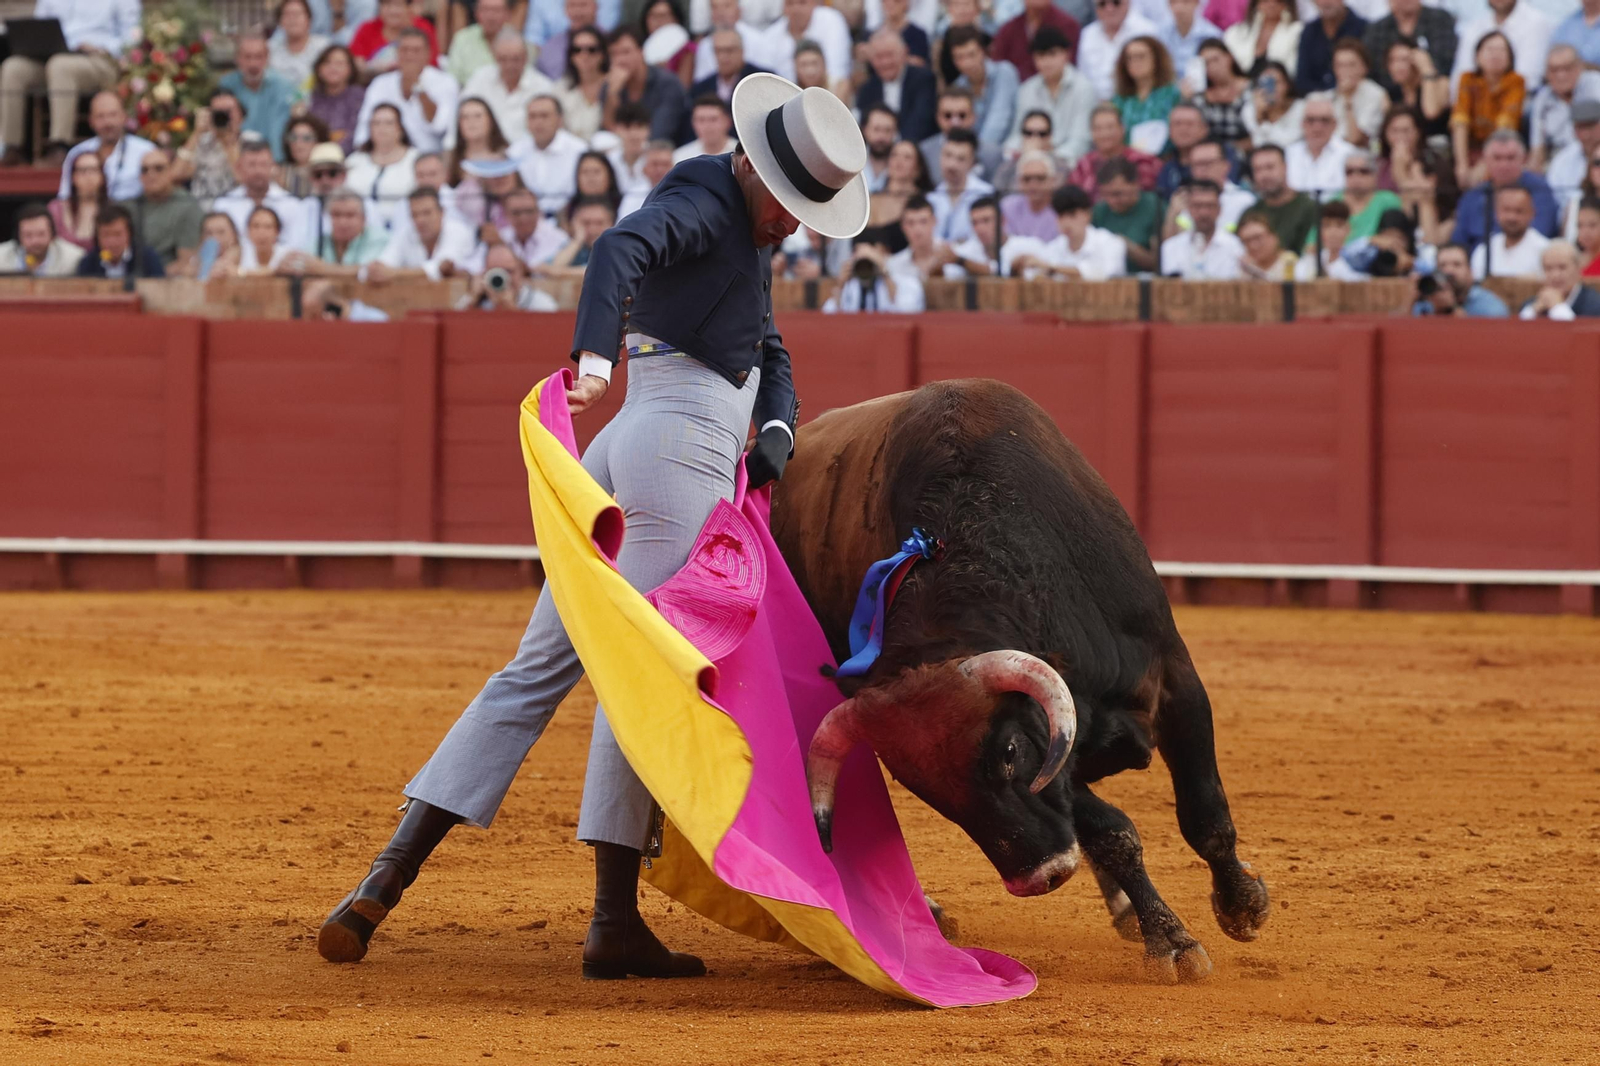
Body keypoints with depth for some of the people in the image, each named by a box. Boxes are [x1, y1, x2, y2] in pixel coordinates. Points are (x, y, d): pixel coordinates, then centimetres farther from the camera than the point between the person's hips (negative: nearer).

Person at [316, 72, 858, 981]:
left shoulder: (749, 231, 25)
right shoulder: (702, 201, -5)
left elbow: (770, 357, 27)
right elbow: (621, 250, -26)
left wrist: (777, 431, 5)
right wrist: (594, 359, -44)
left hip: (620, 455, 9)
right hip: (685, 438, -9)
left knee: (540, 670, 6)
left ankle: (388, 880, 1)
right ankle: (617, 922, -10)